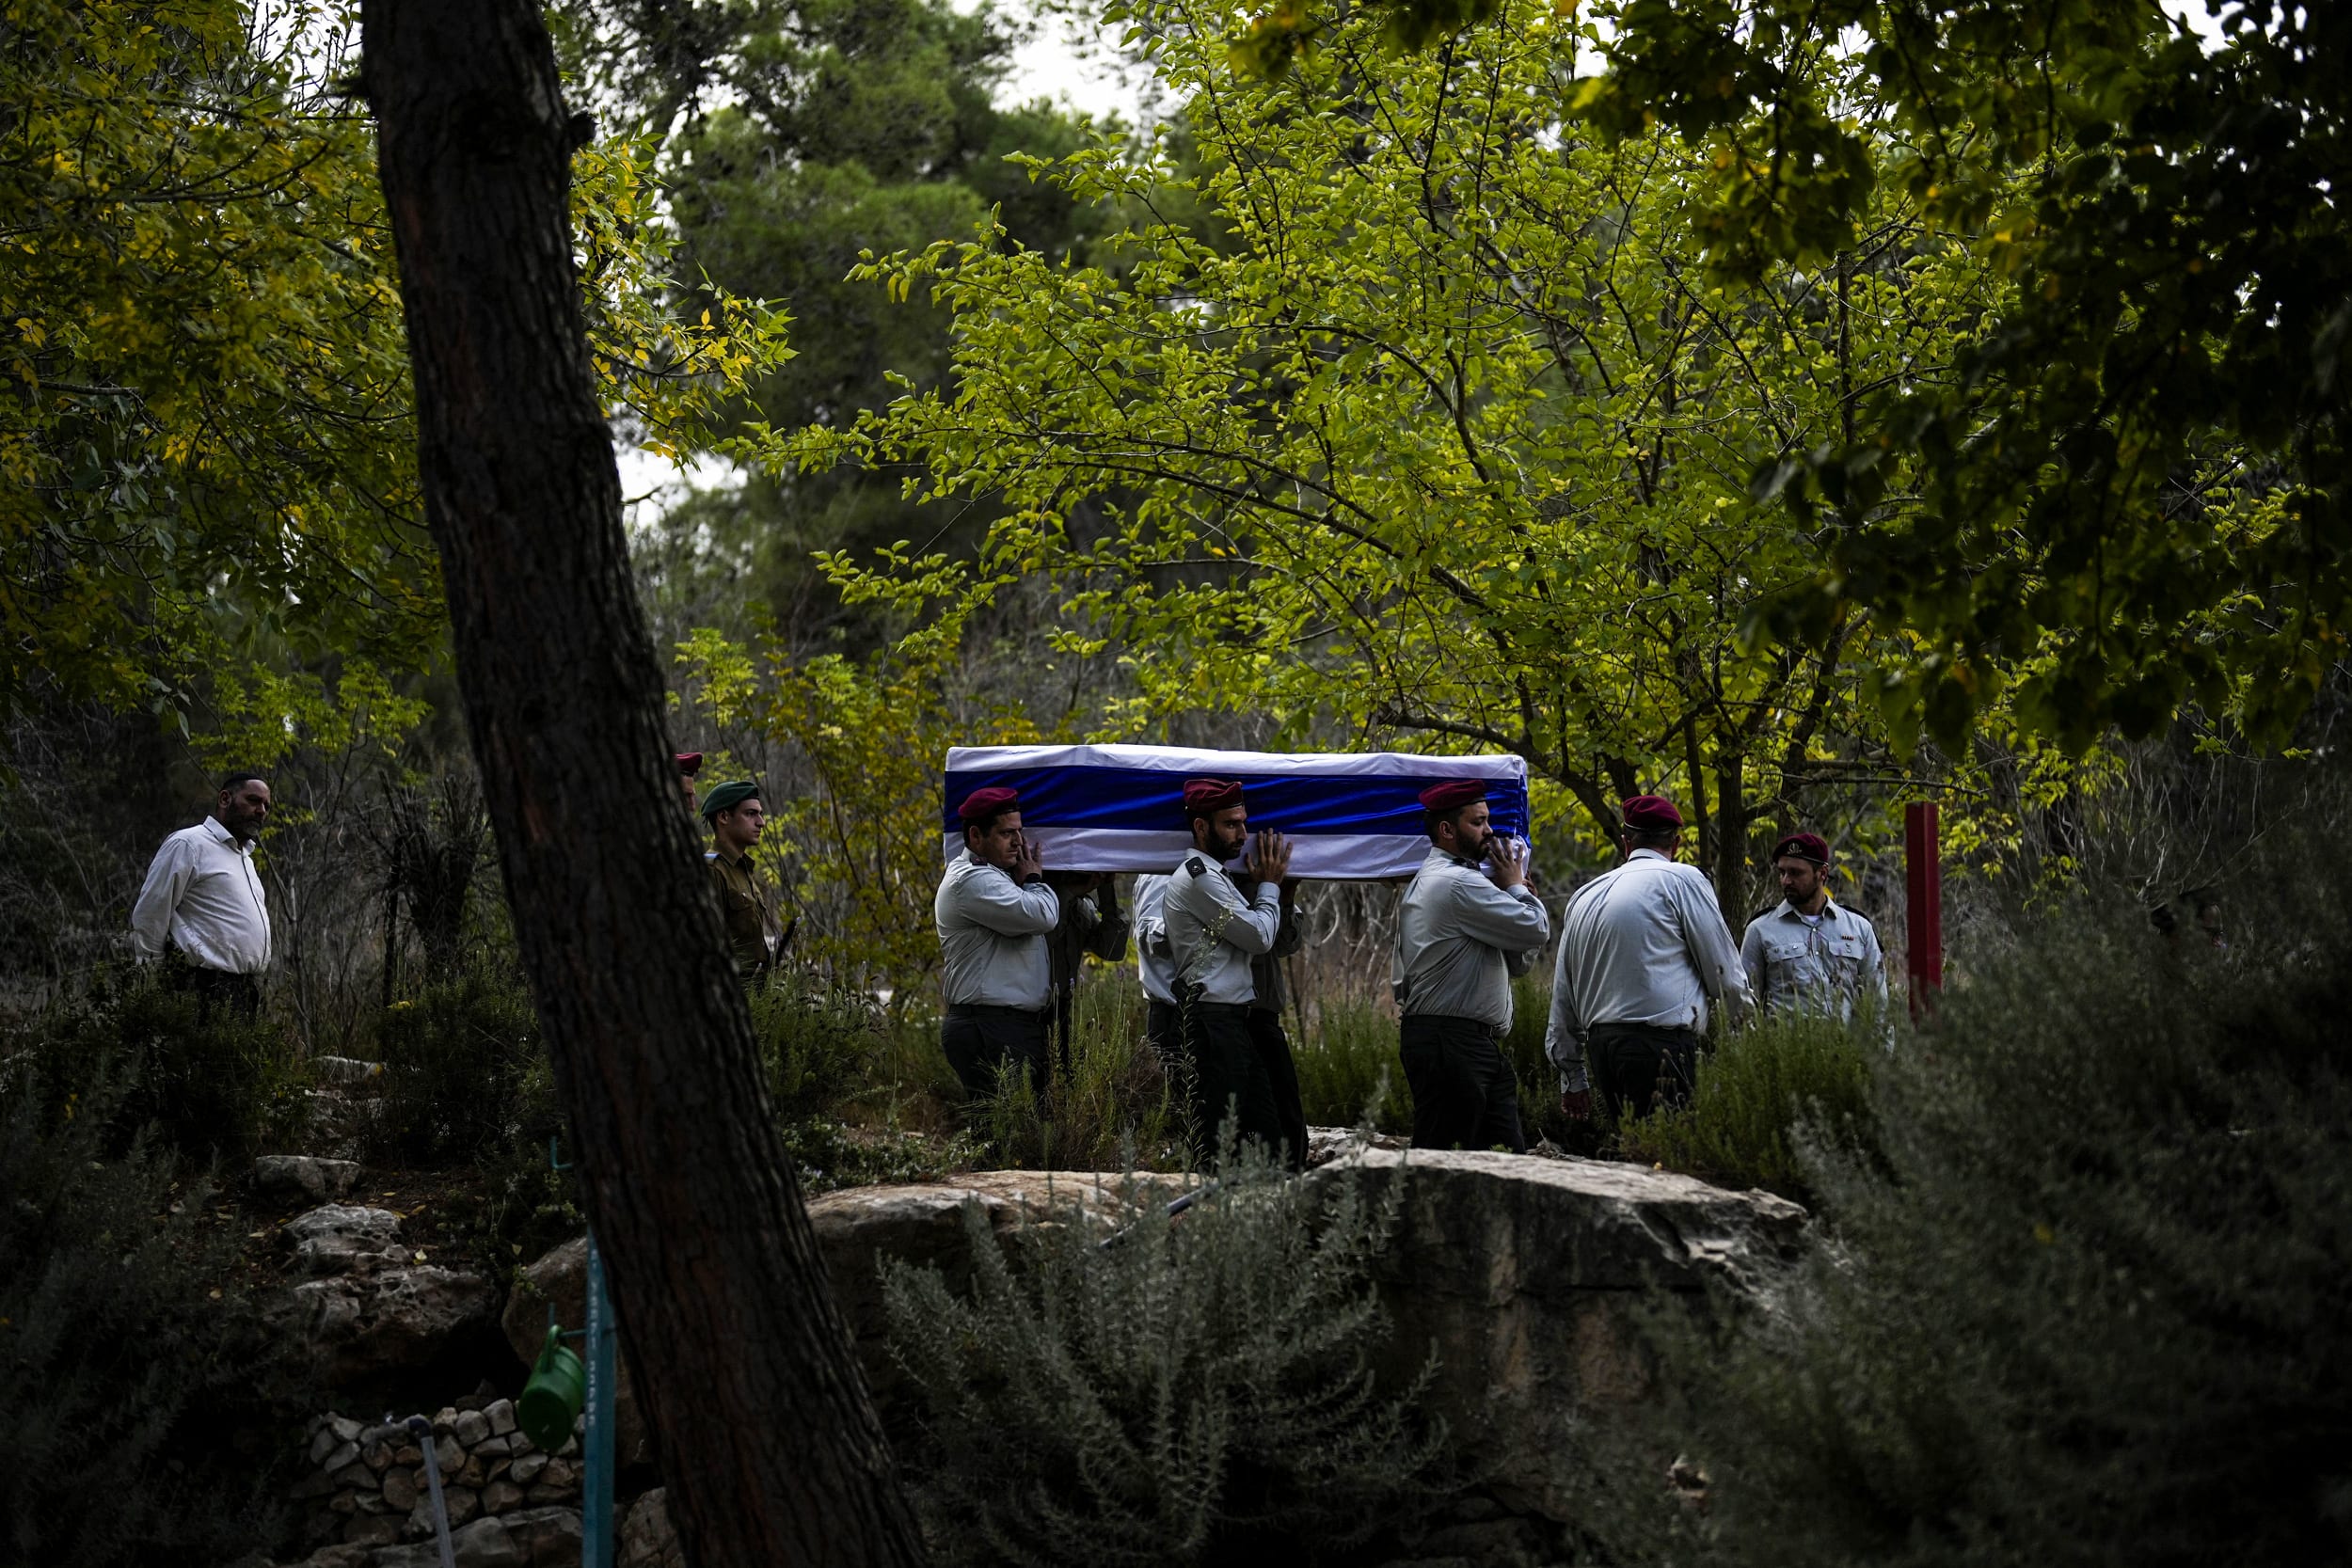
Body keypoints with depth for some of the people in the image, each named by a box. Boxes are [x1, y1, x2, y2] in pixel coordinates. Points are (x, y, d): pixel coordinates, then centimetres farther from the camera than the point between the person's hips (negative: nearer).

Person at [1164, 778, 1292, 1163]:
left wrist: (1264, 885, 15)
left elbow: (1254, 935, 21)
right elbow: (1260, 937, -12)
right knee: (1219, 1141, -10)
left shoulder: (1214, 875, 21)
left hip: (1234, 1019, 11)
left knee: (1265, 1131, 9)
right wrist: (1269, 885, 3)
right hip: (1213, 1019, -11)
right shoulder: (1199, 877, -12)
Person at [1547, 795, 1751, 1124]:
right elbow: (1724, 971, 4)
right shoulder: (1683, 879, 1)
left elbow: (1563, 995, 22)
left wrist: (1573, 1078, 27)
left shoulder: (1584, 897, 18)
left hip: (1600, 1045, 7)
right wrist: (1745, 1019, 23)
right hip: (1662, 1043, -7)